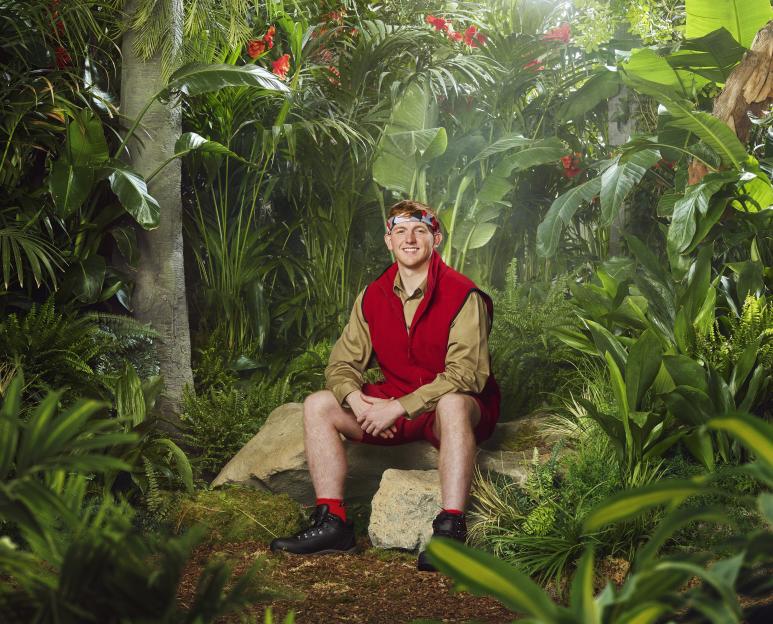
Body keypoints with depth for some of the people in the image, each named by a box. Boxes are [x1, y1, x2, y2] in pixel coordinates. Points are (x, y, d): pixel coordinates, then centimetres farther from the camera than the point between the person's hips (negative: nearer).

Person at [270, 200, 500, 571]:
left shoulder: (463, 296, -14)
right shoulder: (372, 297, 2)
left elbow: (463, 375, -23)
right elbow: (342, 364, 3)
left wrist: (399, 407, -27)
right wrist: (357, 399, -20)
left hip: (446, 410, -5)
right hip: (394, 407, 6)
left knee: (453, 403, -40)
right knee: (318, 405, -10)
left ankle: (451, 529, -41)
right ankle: (331, 523, -14)